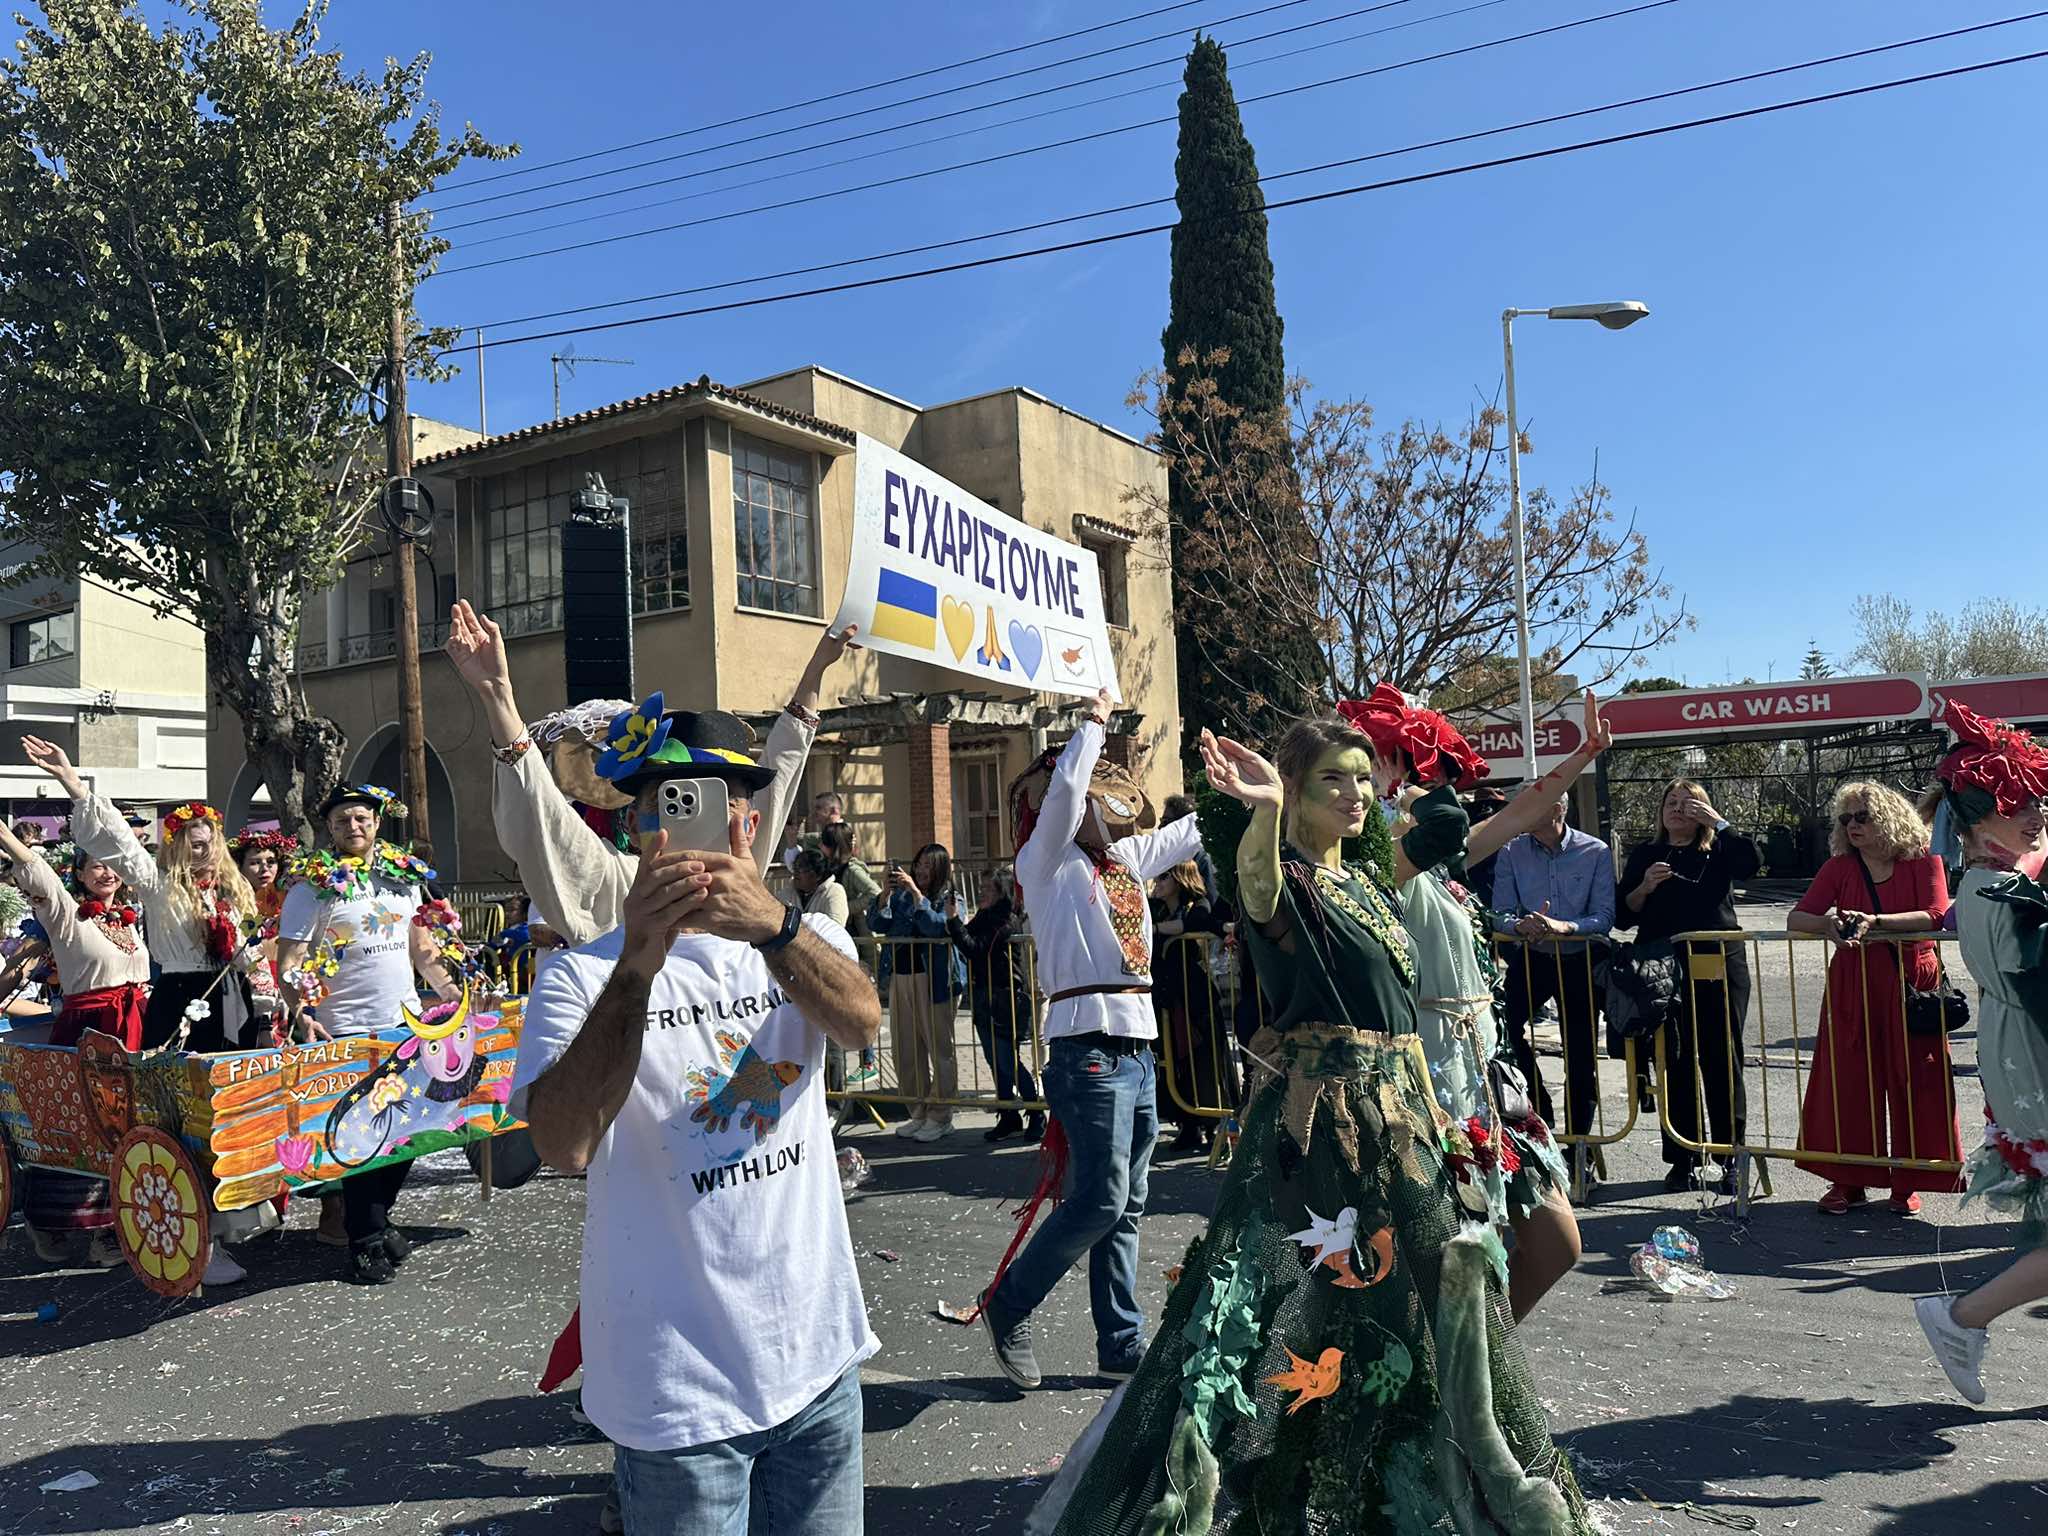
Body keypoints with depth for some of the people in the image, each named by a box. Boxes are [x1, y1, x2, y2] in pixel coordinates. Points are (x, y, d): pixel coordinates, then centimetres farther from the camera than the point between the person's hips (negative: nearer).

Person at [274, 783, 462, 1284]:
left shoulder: (405, 874, 11)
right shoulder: (315, 883, -4)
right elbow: (289, 960, -8)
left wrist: (453, 993, 15)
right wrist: (301, 1014, -21)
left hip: (408, 1022, 5)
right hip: (347, 1032, -5)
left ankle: (372, 1217, 29)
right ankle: (365, 1242, 9)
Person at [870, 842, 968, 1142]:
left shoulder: (949, 900, 0)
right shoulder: (901, 897, 12)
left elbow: (935, 927, -18)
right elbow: (876, 925, 4)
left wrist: (915, 891, -19)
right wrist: (887, 892, -8)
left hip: (934, 980, -5)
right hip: (900, 979, 5)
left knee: (939, 1048, -1)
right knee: (905, 1051, 9)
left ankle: (940, 1117, 8)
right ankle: (918, 1112, 21)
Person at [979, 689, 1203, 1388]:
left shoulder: (1129, 857, 16)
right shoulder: (1048, 863, -4)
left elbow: (1202, 825, 23)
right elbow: (1064, 789, -19)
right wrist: (1094, 721, -6)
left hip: (1138, 1048, 8)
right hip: (1089, 1047, -8)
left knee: (1126, 1205, 12)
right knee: (1101, 1198, -9)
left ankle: (1122, 1345, 22)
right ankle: (1007, 1306, 10)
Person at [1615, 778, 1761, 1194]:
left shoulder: (1718, 853, 7)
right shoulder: (1644, 857, 11)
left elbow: (1752, 863, -16)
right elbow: (1623, 917, 6)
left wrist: (1719, 822, -13)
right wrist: (1644, 887, -10)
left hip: (1720, 969, -1)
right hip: (1666, 972, 1)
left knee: (1723, 1062, 2)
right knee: (1676, 1065, 5)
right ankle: (1682, 1160, 13)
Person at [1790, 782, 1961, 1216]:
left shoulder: (1923, 862, 0)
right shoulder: (1839, 868, 5)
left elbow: (1936, 915, -16)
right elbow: (1796, 918, -1)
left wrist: (1875, 922, -27)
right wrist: (1829, 925, -23)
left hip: (1911, 984, -2)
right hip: (1852, 986, 2)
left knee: (1914, 1081, 1)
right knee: (1848, 1080, 1)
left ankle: (1907, 1183, 14)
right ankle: (1848, 1180, 11)